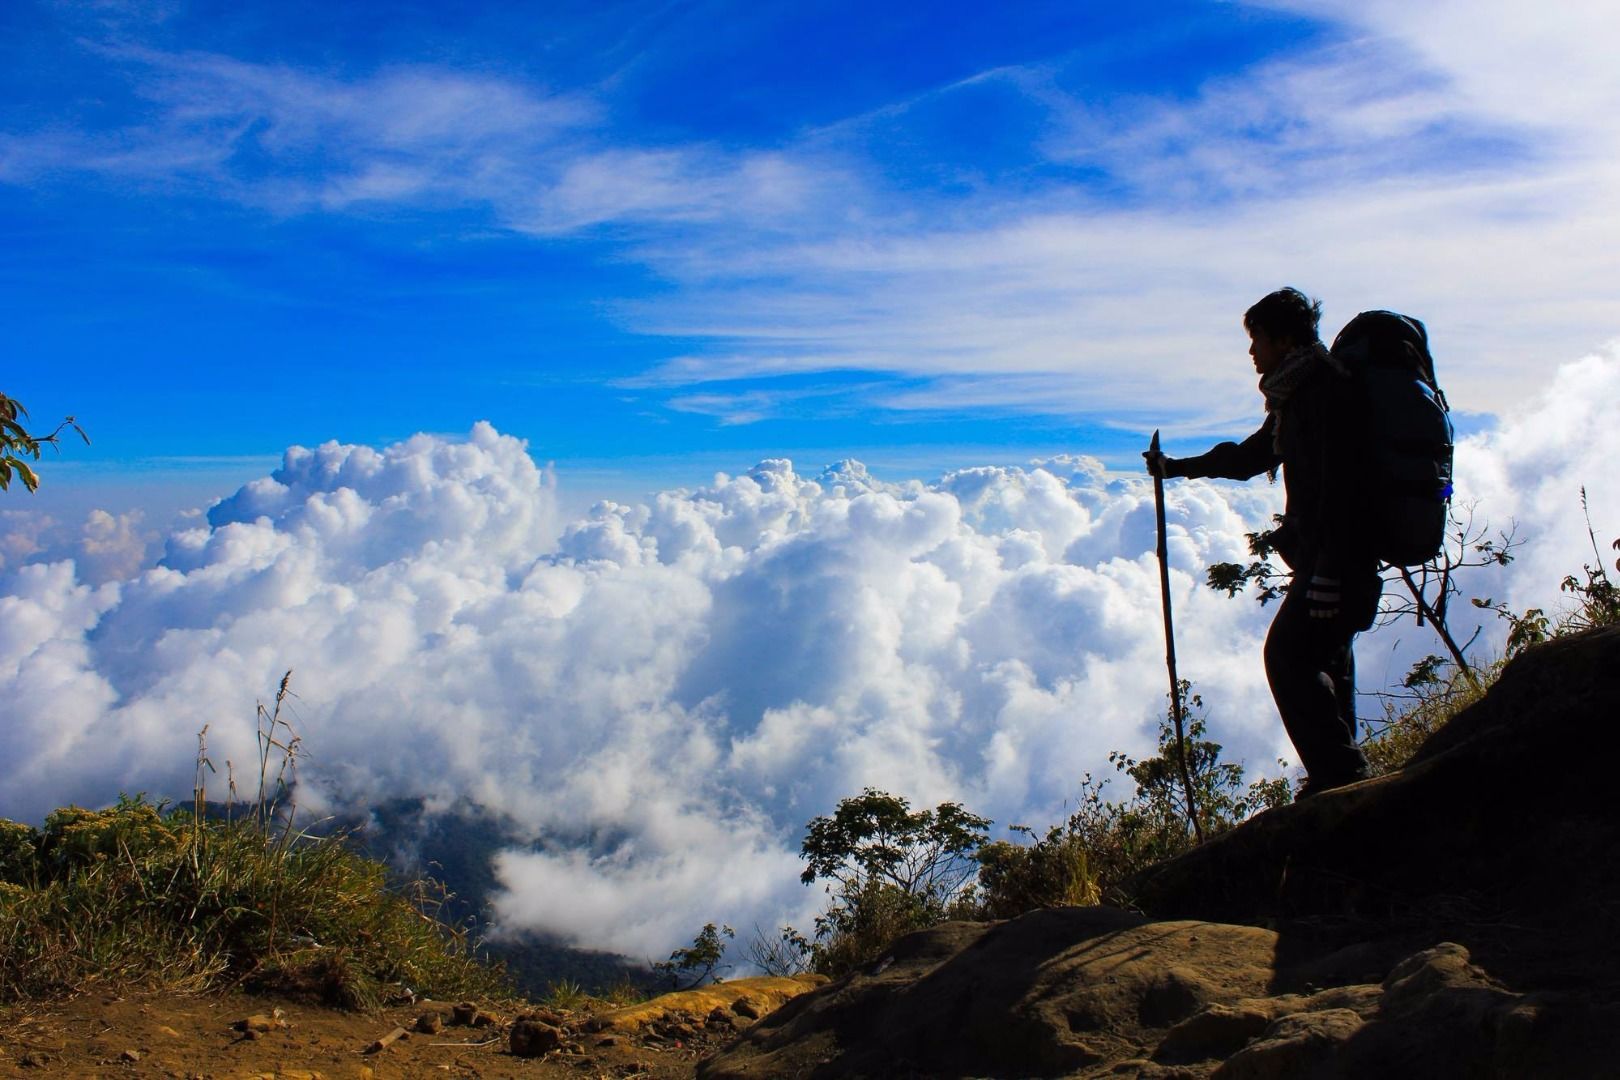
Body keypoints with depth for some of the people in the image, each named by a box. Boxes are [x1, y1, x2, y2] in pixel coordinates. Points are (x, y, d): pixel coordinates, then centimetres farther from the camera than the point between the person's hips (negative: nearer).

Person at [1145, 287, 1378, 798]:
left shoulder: (1325, 385, -14)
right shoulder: (1298, 392, 18)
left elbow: (1339, 480, -23)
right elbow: (1251, 454, 32)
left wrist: (1329, 567, -27)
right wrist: (1176, 466, 40)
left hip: (1338, 554, -10)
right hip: (1322, 553, 10)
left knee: (1288, 655, -13)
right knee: (1325, 657, 11)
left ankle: (1341, 775, -7)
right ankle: (1341, 776, 18)